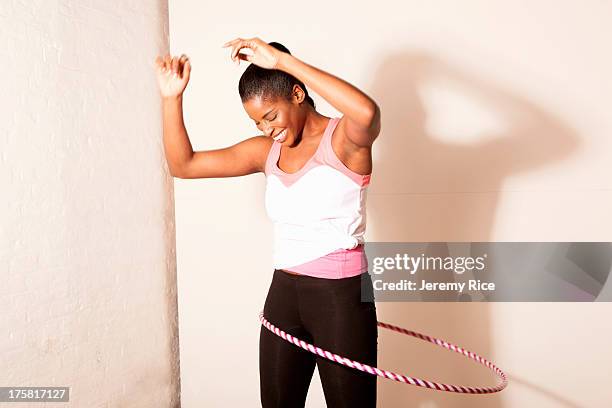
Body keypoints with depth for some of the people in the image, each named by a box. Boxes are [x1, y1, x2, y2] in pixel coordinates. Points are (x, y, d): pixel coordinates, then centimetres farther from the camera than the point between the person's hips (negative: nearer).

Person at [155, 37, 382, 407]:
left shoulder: (343, 139, -10)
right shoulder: (266, 151, 7)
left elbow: (368, 112, -36)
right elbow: (183, 164, 8)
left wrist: (283, 61, -31)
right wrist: (172, 98, -5)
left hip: (341, 295, -6)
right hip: (284, 292, 6)